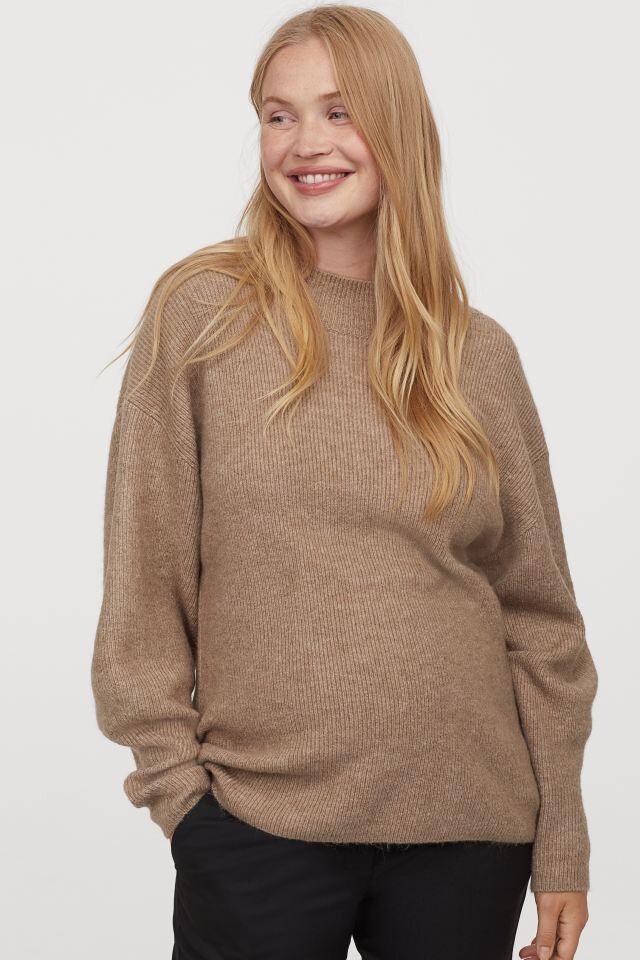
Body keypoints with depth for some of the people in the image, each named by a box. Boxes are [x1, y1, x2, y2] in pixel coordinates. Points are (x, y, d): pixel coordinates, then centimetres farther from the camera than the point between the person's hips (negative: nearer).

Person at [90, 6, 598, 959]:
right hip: (255, 823, -2)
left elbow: (539, 614, 6)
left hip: (469, 829, 2)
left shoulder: (481, 355, 4)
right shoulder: (200, 311, -2)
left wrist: (563, 845, 5)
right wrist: (174, 778, -5)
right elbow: (145, 580, -1)